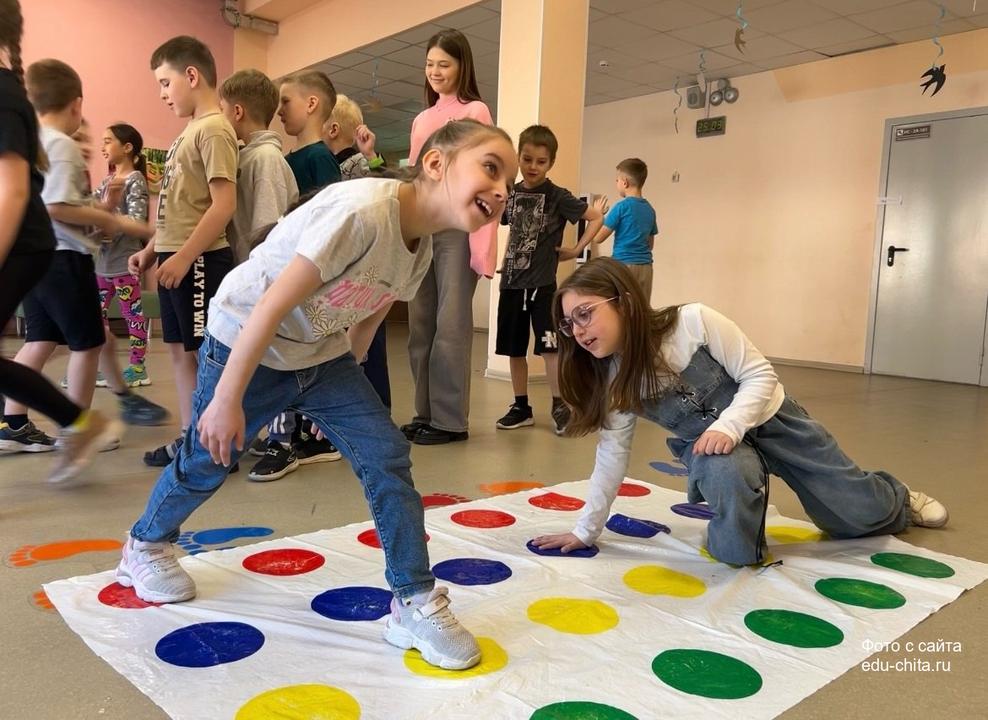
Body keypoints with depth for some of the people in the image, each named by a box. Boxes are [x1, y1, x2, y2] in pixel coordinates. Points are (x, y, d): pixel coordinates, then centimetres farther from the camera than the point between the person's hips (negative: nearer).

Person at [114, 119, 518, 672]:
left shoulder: (421, 249, -7)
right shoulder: (363, 211, -34)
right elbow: (271, 307, -30)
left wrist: (339, 400, 18)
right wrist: (227, 400, -24)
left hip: (322, 356, 6)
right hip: (244, 343, -6)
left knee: (387, 455, -7)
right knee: (209, 459, 15)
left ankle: (416, 603, 4)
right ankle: (146, 544, 46)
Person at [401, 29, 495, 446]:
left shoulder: (475, 111, 2)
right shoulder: (421, 119, 21)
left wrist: (482, 242, -13)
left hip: (457, 225, -6)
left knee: (451, 323, -6)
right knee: (420, 323, 6)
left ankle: (450, 419, 1)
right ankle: (425, 413, 15)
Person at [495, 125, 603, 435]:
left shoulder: (558, 196, -6)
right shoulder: (510, 194, 7)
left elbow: (596, 218, -5)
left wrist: (576, 250, -9)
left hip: (542, 283, -5)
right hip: (511, 282, 5)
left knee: (549, 347, -7)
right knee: (514, 348, 9)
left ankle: (559, 405, 3)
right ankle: (521, 407, 20)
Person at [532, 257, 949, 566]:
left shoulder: (694, 322, -31)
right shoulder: (611, 380, -18)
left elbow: (761, 376, -21)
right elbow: (613, 455, -10)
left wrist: (729, 427, -36)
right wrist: (586, 531, -9)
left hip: (768, 418, -1)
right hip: (705, 441, 2)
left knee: (860, 513, 10)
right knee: (726, 474, -36)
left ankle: (897, 501, 46)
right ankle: (740, 547, -5)